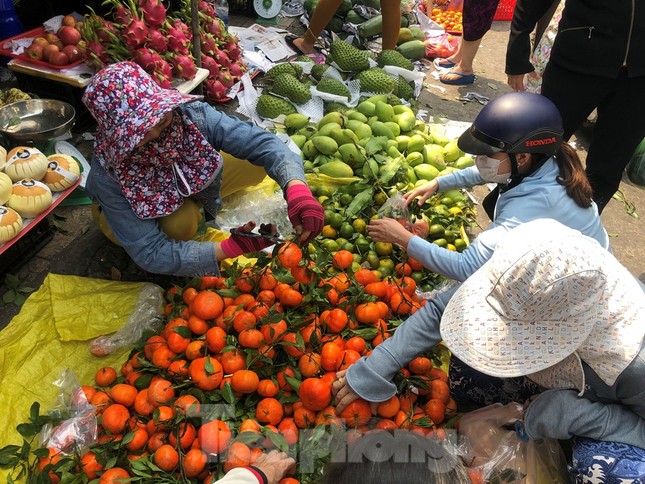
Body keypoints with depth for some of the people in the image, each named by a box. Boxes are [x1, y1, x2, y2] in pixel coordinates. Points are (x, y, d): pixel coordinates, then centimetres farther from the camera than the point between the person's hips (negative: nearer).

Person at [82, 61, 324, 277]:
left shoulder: (191, 115, -33)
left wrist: (297, 189, -55)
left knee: (255, 166, -16)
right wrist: (233, 247, -46)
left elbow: (261, 143, -35)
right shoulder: (108, 175, -36)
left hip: (193, 187, 4)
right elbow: (151, 254, -36)